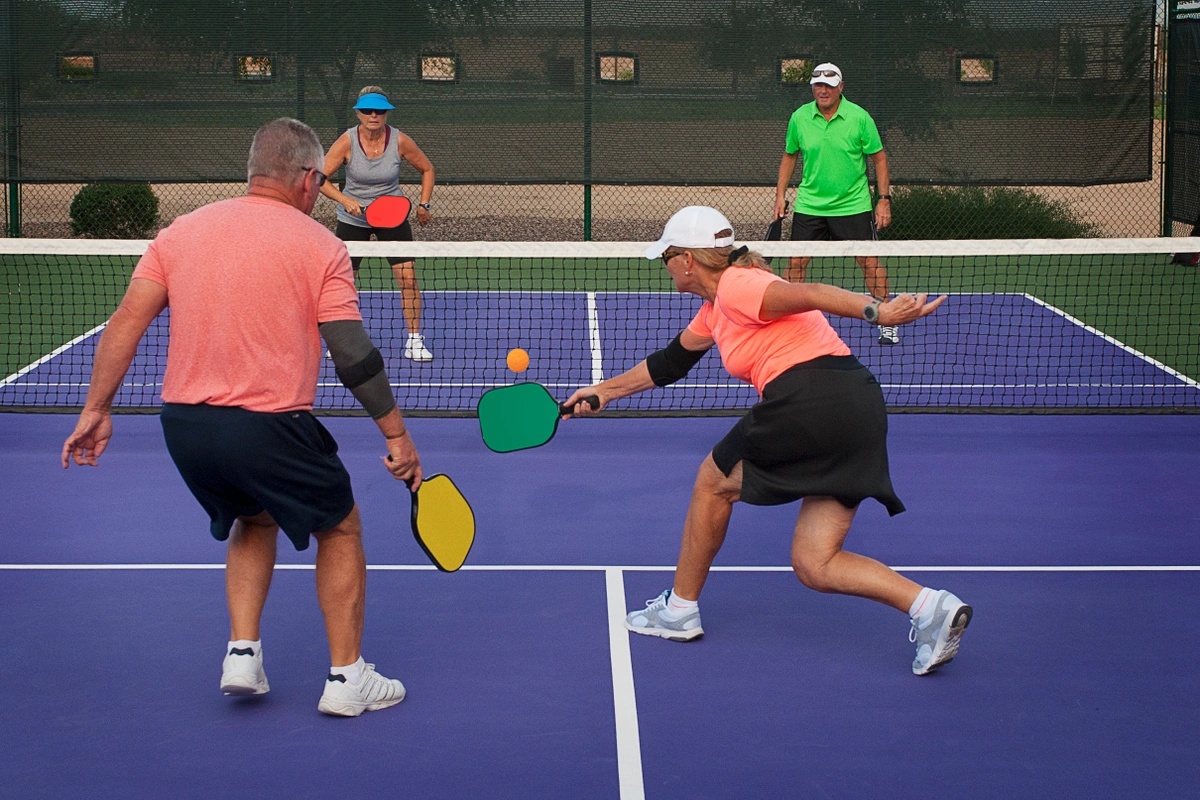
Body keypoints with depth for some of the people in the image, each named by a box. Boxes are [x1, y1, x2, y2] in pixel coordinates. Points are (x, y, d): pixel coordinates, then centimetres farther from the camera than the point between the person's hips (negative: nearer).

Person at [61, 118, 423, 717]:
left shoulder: (182, 231, 9)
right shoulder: (319, 246, -4)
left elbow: (126, 322, 3)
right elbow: (354, 355, -8)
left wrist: (97, 409, 9)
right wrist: (396, 435, -1)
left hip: (183, 423, 5)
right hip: (268, 427, -5)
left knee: (254, 521, 31)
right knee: (340, 529, 18)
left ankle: (242, 653, 19)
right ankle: (346, 678, 18)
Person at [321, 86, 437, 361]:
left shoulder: (400, 141, -14)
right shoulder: (347, 142, -16)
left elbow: (427, 169, 3)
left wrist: (424, 205, -4)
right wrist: (344, 200, -30)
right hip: (353, 218, 0)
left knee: (408, 276, -10)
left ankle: (414, 339, 3)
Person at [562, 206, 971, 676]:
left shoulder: (734, 286, -3)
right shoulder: (715, 310, 27)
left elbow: (806, 294, -19)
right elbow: (669, 363, 41)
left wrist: (877, 311, -32)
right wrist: (604, 391, 49)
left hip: (809, 400, -9)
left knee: (713, 482, 16)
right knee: (814, 566, 7)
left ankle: (679, 610, 29)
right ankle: (929, 606, -9)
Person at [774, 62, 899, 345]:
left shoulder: (859, 117, -7)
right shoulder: (799, 117, 0)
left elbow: (879, 158, -1)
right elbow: (789, 156, 14)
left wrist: (884, 200, -6)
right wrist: (780, 194, 8)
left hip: (853, 205, -2)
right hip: (809, 205, 2)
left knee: (870, 262, -2)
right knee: (796, 262, 0)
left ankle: (887, 324, 10)